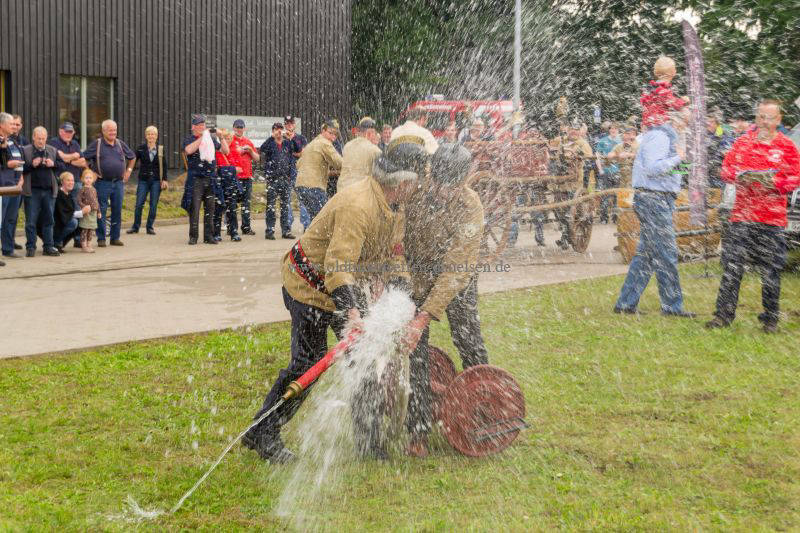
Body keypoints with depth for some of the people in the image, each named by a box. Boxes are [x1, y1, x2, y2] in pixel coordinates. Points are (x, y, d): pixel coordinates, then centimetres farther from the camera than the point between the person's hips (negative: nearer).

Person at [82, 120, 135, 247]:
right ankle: (101, 239, 4)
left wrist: (128, 171, 16)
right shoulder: (96, 144, -2)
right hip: (103, 183, -4)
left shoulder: (120, 144, 11)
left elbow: (132, 157, 25)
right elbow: (83, 158, 0)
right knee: (101, 211, -2)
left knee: (117, 211, 5)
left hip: (119, 183, 4)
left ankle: (115, 237, 14)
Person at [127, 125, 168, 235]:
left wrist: (164, 180, 0)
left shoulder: (161, 149, 3)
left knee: (153, 205, 2)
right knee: (139, 204, -3)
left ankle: (150, 227, 12)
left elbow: (164, 166, 6)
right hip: (143, 180, 0)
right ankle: (135, 227, 8)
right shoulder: (141, 148, 2)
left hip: (156, 181, 0)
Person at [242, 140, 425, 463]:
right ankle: (261, 434, 7)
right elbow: (338, 266, -37)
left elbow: (393, 261, 4)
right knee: (308, 363, -7)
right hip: (310, 285, -9)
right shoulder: (357, 206, -30)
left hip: (345, 284, 9)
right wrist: (351, 314, -48)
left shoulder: (394, 208, 2)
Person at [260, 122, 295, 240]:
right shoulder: (270, 143, 0)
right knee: (271, 206, -2)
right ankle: (270, 231, 1)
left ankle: (286, 230, 12)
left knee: (286, 205, 7)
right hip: (272, 179, -4)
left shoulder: (288, 143, 12)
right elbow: (261, 150, -20)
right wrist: (272, 137, -21)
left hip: (286, 178, 4)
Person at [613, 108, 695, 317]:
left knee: (646, 253, 11)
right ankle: (672, 305, 4)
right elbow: (653, 168, -24)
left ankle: (626, 302, 14)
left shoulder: (667, 135, 18)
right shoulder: (659, 136, -15)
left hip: (659, 200, 10)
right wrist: (678, 158, -14)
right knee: (666, 253, -4)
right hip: (654, 200, -10)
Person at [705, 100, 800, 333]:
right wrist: (738, 175, -13)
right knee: (732, 266, -2)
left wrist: (774, 182, -19)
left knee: (771, 270, 3)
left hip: (772, 218, -1)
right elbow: (726, 167, 9)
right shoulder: (743, 141, 11)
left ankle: (770, 319, 15)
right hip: (742, 214, 2)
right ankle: (724, 315, 4)